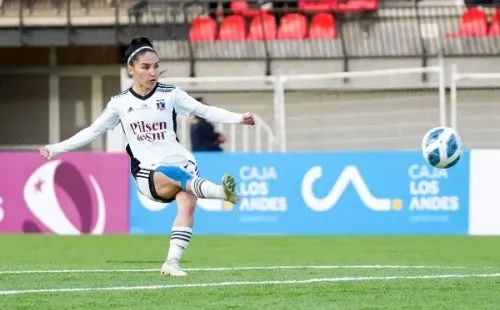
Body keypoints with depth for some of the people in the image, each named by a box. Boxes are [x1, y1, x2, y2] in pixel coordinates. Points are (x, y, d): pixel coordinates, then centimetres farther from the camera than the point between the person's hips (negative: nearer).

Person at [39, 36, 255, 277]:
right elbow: (93, 131, 15)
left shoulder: (170, 95, 5)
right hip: (148, 175, -1)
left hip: (182, 164, 1)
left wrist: (238, 118, -9)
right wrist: (56, 149, 13)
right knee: (175, 175, -37)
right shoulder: (120, 103, 7)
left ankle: (172, 262, -35)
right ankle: (221, 191, -58)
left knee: (188, 203, -29)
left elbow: (205, 111, 5)